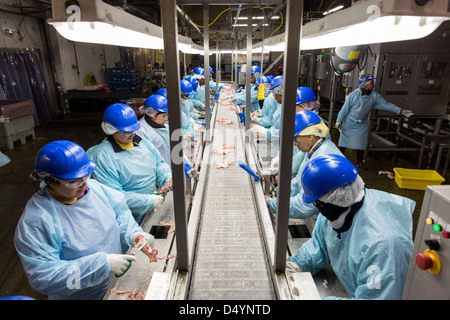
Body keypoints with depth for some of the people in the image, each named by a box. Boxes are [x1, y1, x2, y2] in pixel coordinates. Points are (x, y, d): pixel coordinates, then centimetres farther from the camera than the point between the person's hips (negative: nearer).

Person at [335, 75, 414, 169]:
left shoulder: (375, 95, -2)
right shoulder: (354, 95, -14)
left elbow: (386, 104, -2)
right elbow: (345, 108, -10)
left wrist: (401, 111, -7)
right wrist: (339, 120, -10)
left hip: (362, 125, 4)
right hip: (349, 124, -3)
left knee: (361, 144, 7)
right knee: (344, 141, 4)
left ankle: (360, 162, 21)